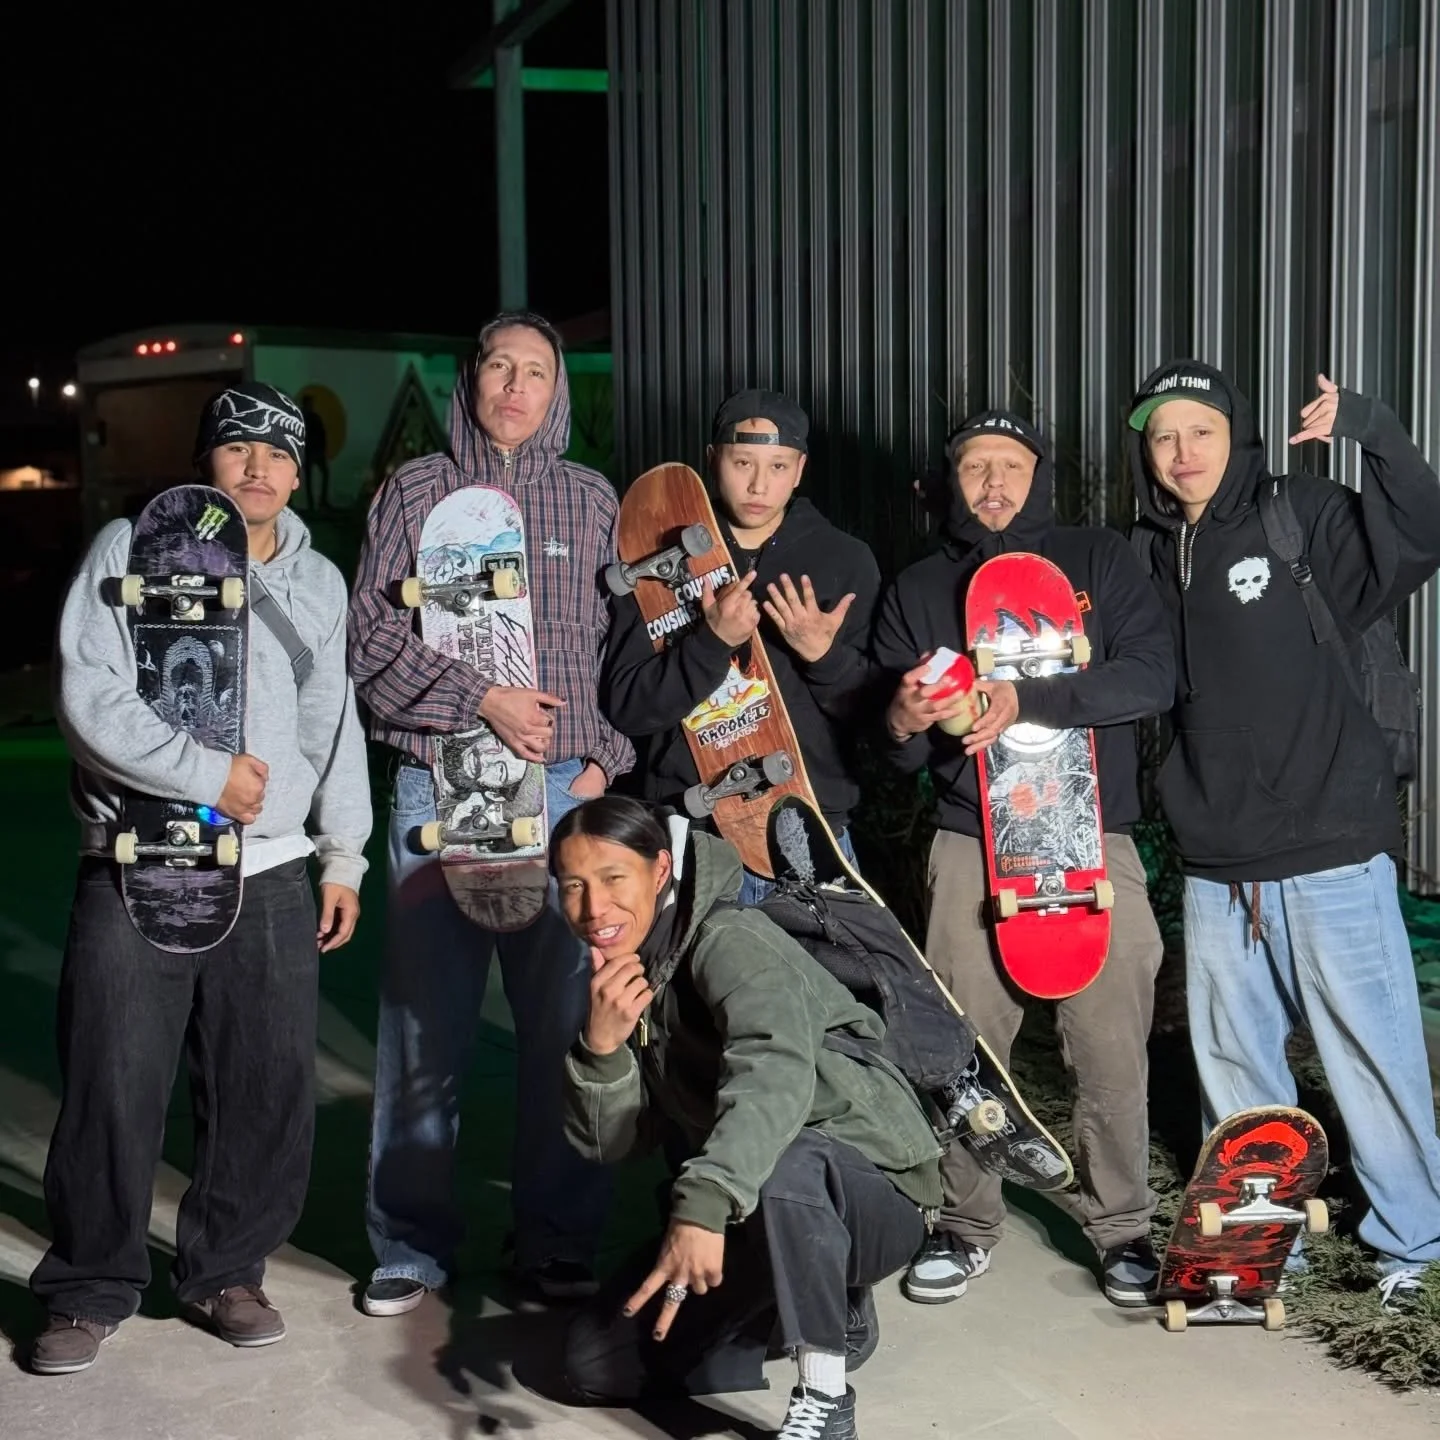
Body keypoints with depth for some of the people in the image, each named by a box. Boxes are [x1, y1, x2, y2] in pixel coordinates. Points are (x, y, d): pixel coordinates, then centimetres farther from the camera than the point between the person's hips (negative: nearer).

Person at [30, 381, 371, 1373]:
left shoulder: (319, 583, 14)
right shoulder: (132, 550, 0)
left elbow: (337, 730, 17)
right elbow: (91, 698, -10)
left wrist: (345, 858, 14)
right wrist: (206, 774, -13)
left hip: (272, 880, 4)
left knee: (269, 1090, 5)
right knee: (113, 1091, 0)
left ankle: (228, 1271, 23)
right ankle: (93, 1291, 17)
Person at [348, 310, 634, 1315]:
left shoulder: (592, 500, 14)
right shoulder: (416, 492, 11)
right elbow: (374, 634, 3)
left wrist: (608, 758, -1)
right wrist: (482, 698, -8)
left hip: (566, 790, 1)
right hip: (440, 787, 0)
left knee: (565, 1017, 1)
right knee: (426, 1017, 1)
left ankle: (560, 1240, 13)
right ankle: (414, 1243, 13)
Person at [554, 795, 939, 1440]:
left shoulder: (730, 942, -22)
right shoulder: (617, 978, 3)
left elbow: (776, 1072, -41)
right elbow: (612, 1142, -2)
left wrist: (702, 1206, -54)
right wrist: (601, 1044, -21)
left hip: (867, 1191, -8)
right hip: (736, 1210, 8)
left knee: (782, 1164, -41)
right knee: (594, 1362, 2)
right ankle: (828, 1306, 15)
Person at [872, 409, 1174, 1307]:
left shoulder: (1100, 562, 7)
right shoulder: (918, 590, 12)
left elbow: (1153, 675, -8)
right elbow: (899, 752, 9)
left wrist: (1025, 699, -19)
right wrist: (903, 722, -16)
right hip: (970, 843, 1)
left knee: (1112, 1051, 0)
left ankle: (1123, 1227, 17)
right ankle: (969, 1225, 19)